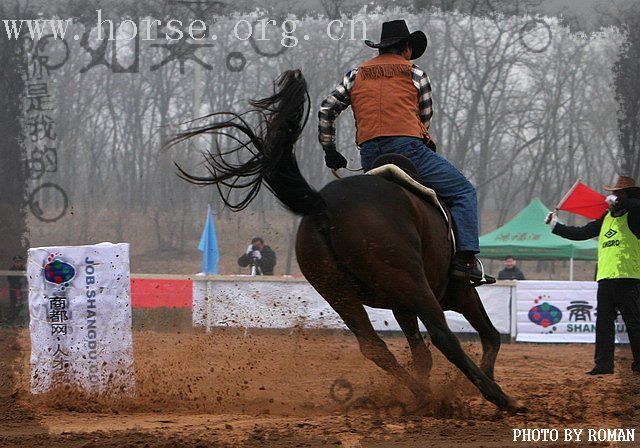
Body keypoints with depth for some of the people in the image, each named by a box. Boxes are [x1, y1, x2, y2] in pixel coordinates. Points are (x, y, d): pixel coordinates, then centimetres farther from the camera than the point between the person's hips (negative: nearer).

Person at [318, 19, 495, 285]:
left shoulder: (356, 75, 19)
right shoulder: (415, 75, 10)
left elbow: (327, 109, 17)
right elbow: (425, 118, 15)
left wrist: (329, 150, 25)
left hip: (370, 158, 5)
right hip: (409, 148, -5)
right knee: (464, 192, 3)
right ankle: (465, 259, -14)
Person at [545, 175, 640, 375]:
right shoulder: (606, 218, 19)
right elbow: (582, 233, 24)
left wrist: (618, 201, -19)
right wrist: (555, 226, 23)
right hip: (605, 277, 7)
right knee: (604, 322, 4)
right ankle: (603, 364, 6)